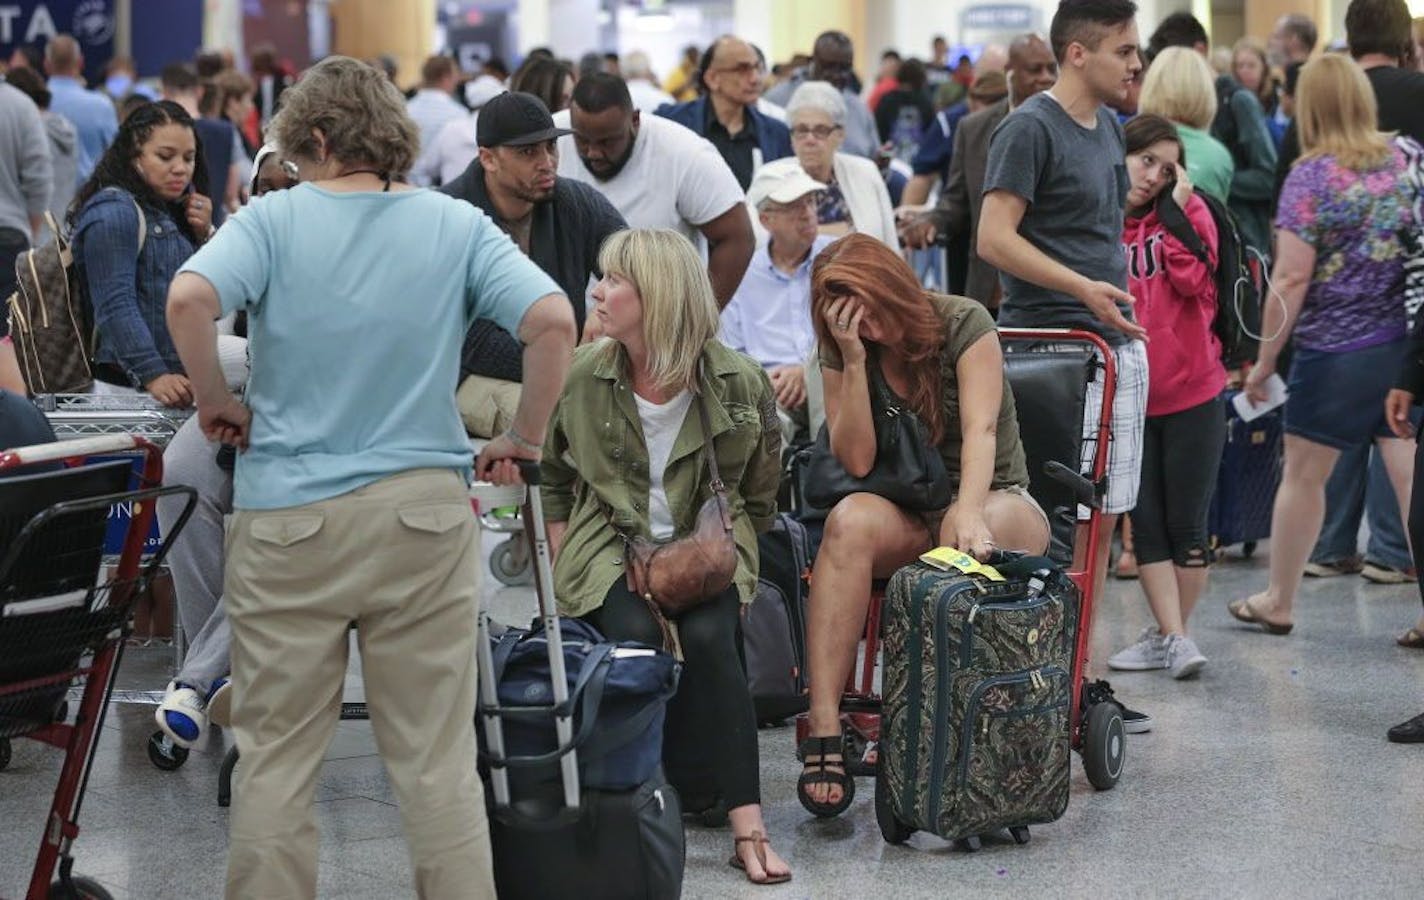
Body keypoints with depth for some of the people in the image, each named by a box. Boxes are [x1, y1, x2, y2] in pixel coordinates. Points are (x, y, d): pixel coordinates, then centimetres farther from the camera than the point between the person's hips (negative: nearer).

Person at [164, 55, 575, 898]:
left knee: (276, 755, 8)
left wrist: (217, 402, -3)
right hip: (425, 511, 2)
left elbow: (190, 299, -19)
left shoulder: (275, 218, -2)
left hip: (288, 513, -1)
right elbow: (553, 321, -9)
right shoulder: (458, 225, 4)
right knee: (438, 757, 7)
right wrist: (526, 439, 2)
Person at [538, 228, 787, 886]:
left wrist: (730, 562, -2)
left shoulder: (739, 384, -5)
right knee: (636, 637, -31)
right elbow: (552, 482, 11)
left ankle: (747, 826, -27)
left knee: (708, 639, -30)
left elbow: (759, 499, 8)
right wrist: (565, 569, 2)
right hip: (610, 548, 1)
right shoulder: (580, 376, -1)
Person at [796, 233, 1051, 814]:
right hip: (906, 518, 2)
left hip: (1000, 502, -2)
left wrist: (969, 513, -41)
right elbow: (856, 460, -6)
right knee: (849, 521, -33)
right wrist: (853, 360, -15)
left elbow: (980, 429, -22)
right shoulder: (841, 351, 2)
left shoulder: (964, 324, -8)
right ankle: (824, 730, -43)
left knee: (965, 539, -39)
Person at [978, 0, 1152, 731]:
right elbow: (994, 238, -17)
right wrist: (1083, 288, -24)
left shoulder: (1108, 129, 16)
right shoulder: (1029, 129, -10)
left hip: (1117, 345, 9)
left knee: (1100, 521, 9)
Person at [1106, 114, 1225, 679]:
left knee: (1185, 523, 3)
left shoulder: (1189, 211, -1)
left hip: (1191, 393, -1)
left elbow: (1196, 282, -16)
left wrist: (1175, 214, -16)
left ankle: (1169, 633, 14)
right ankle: (1172, 637, 6)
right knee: (1146, 523, 1)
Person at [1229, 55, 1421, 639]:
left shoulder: (1311, 176, -10)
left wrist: (1264, 361, -6)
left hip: (1336, 350, -4)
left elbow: (1292, 278, -13)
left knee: (1303, 474, 10)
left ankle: (1278, 603, 24)